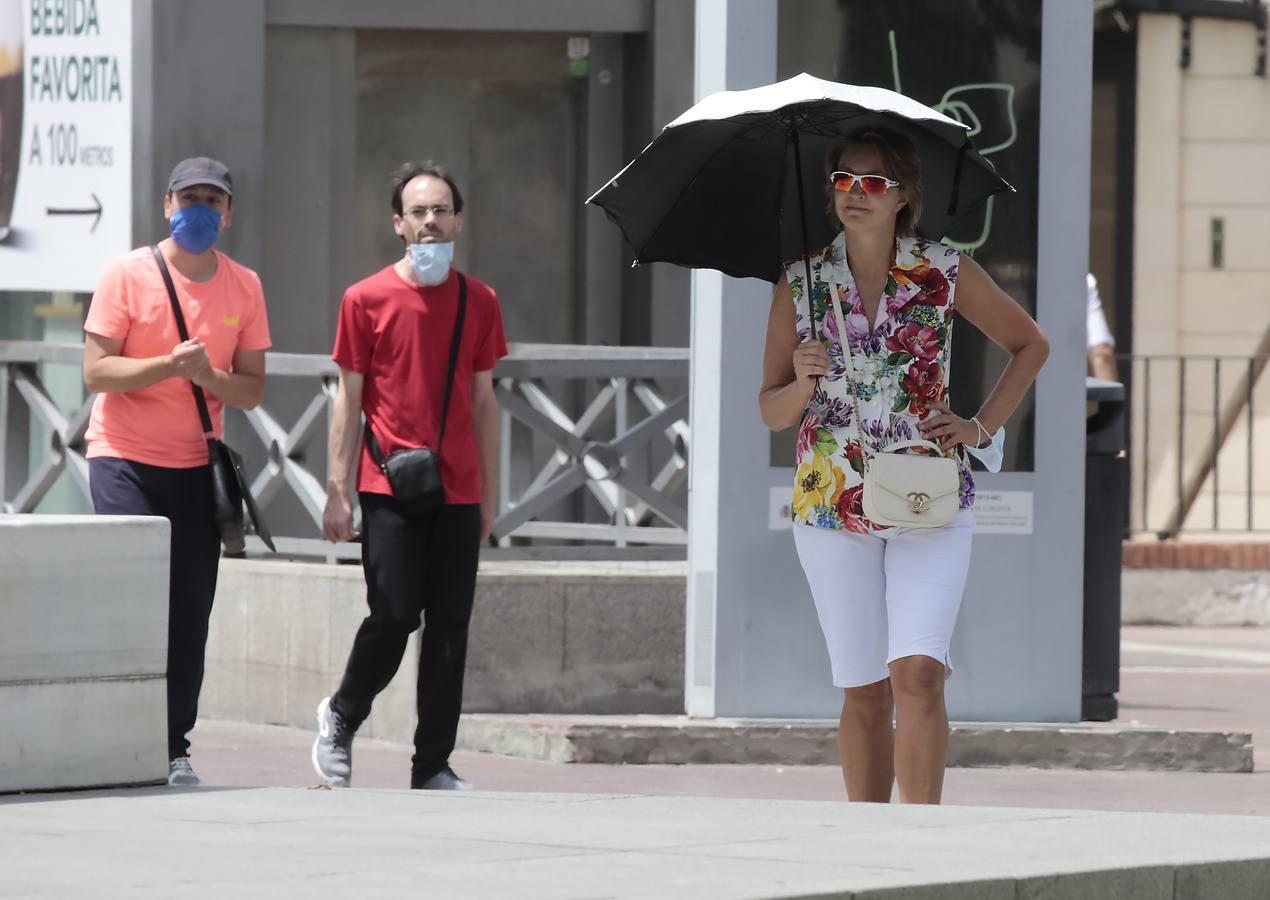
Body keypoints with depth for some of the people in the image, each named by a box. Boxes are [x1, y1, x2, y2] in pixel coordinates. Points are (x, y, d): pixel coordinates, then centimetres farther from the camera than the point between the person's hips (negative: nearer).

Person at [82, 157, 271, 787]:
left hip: (196, 465, 3)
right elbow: (96, 372, -9)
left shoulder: (243, 286, 7)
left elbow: (252, 390, 7)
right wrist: (168, 365, -22)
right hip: (124, 458, -3)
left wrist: (208, 375, -14)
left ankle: (175, 749, 4)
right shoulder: (127, 274, -4)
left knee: (189, 610, -1)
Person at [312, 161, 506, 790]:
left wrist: (488, 495, 12)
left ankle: (433, 767, 7)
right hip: (389, 490, -3)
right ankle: (341, 717, 18)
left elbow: (483, 400, 15)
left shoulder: (479, 302, 10)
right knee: (394, 616, -9)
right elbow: (349, 399, 3)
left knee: (449, 629, 1)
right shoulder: (367, 300, 1)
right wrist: (337, 492, -2)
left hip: (458, 494, 3)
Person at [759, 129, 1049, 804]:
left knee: (918, 673, -17)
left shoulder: (944, 273, 0)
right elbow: (771, 412, 6)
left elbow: (1030, 345, 14)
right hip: (832, 499, 1)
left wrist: (982, 427, 3)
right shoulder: (800, 283, 2)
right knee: (864, 692, 4)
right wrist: (804, 384, -16)